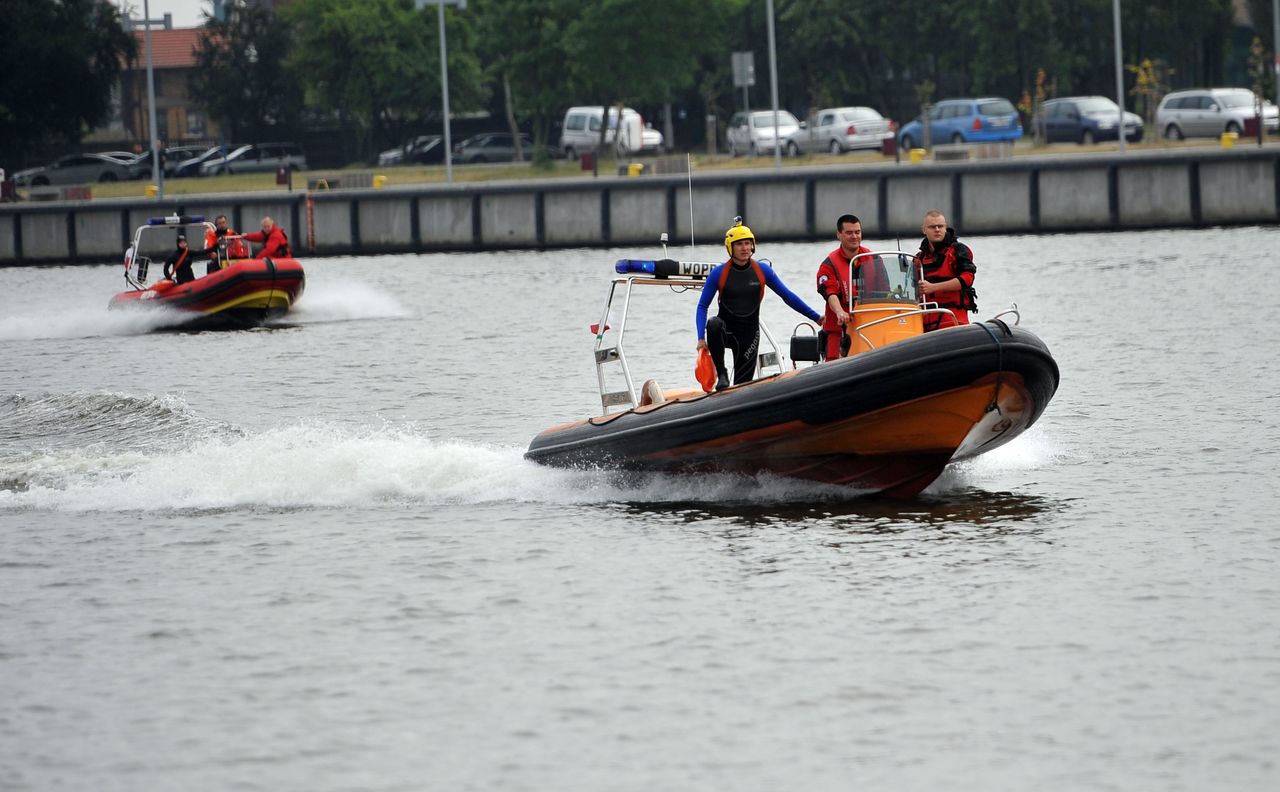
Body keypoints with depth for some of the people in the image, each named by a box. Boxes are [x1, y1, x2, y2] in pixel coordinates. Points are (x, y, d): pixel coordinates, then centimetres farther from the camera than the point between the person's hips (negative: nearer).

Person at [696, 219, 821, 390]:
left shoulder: (762, 270, -1)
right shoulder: (719, 273, -6)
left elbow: (787, 296, 7)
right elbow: (702, 306, -3)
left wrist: (815, 317, 7)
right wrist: (701, 338, -16)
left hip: (749, 333, 2)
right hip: (725, 330, -2)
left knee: (743, 384, -5)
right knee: (713, 324, -36)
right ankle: (721, 374, -25)